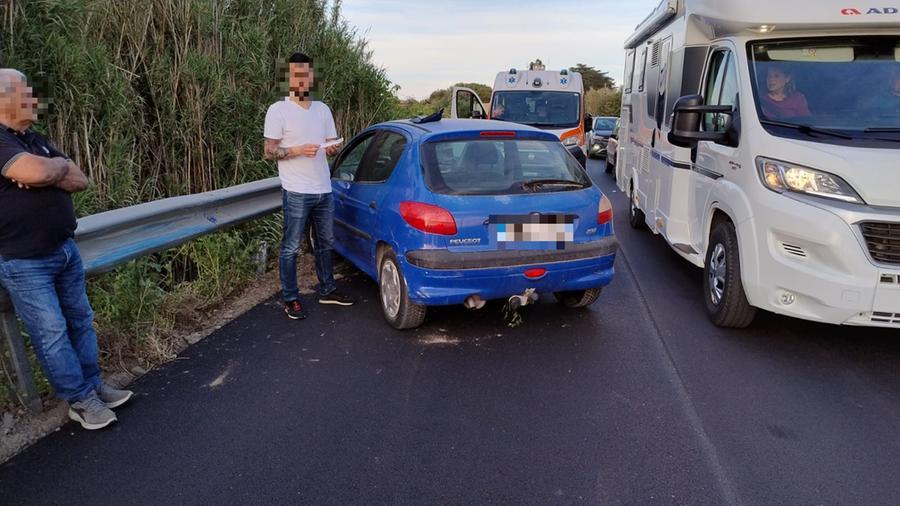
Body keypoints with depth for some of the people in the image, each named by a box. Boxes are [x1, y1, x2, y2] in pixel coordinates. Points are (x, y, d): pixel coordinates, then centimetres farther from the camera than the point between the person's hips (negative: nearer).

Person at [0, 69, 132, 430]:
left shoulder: (35, 139, 12)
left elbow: (80, 181, 7)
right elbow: (35, 172, -32)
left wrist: (48, 174, -13)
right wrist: (60, 164, -9)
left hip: (64, 250, 8)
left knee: (80, 321, 13)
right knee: (51, 333, 0)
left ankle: (92, 386, 25)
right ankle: (80, 401, 10)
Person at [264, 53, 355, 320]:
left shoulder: (322, 109, 11)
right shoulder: (278, 110, -6)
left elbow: (332, 145, 16)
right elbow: (269, 151, -7)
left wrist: (333, 149, -8)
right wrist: (298, 150, -22)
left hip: (324, 190, 6)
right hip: (296, 192, -6)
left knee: (325, 243, 16)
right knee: (291, 247, 1)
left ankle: (327, 290, 31)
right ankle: (290, 299, 13)